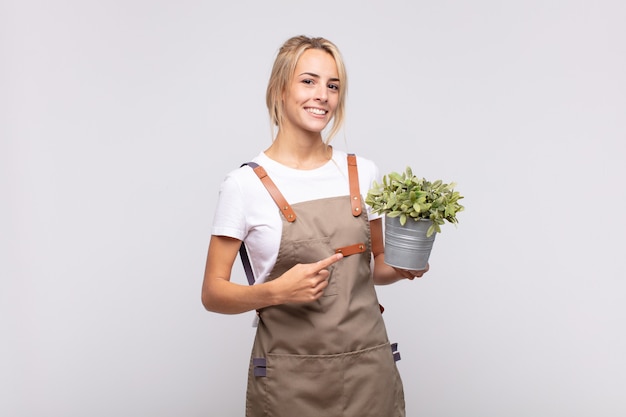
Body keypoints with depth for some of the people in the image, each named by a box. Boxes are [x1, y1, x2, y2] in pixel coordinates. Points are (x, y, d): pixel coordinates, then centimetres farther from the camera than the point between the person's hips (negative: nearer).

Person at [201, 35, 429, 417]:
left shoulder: (363, 172, 2)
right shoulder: (245, 184, -10)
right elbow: (213, 293, -7)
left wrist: (403, 267, -7)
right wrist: (277, 291, -23)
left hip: (370, 368, 3)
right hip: (291, 377, -3)